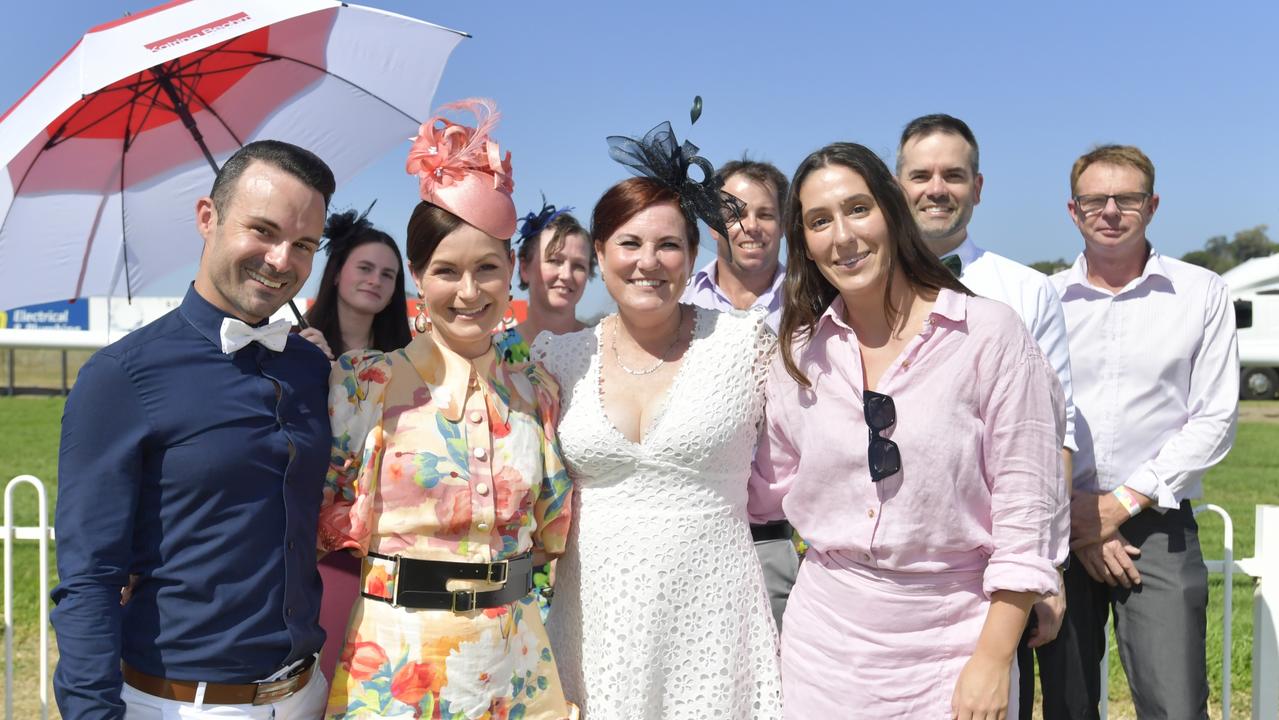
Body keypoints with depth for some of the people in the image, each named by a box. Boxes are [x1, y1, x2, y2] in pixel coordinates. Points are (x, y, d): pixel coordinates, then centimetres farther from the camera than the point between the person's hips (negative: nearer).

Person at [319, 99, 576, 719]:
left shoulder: (536, 390, 2)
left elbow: (552, 530, 8)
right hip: (401, 661, -3)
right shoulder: (363, 381, -7)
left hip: (516, 663, 3)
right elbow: (324, 522, -5)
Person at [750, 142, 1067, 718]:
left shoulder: (989, 333, -8)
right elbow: (771, 490, 11)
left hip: (952, 637, -2)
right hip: (827, 635, 3)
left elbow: (1026, 510, -8)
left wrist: (994, 659, -10)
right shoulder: (800, 352, 2)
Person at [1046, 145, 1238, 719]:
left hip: (1157, 525, -1)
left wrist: (1121, 504, -8)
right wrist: (1071, 518, -5)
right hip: (1058, 527, 1)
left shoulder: (1202, 294, 4)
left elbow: (1214, 419, -2)